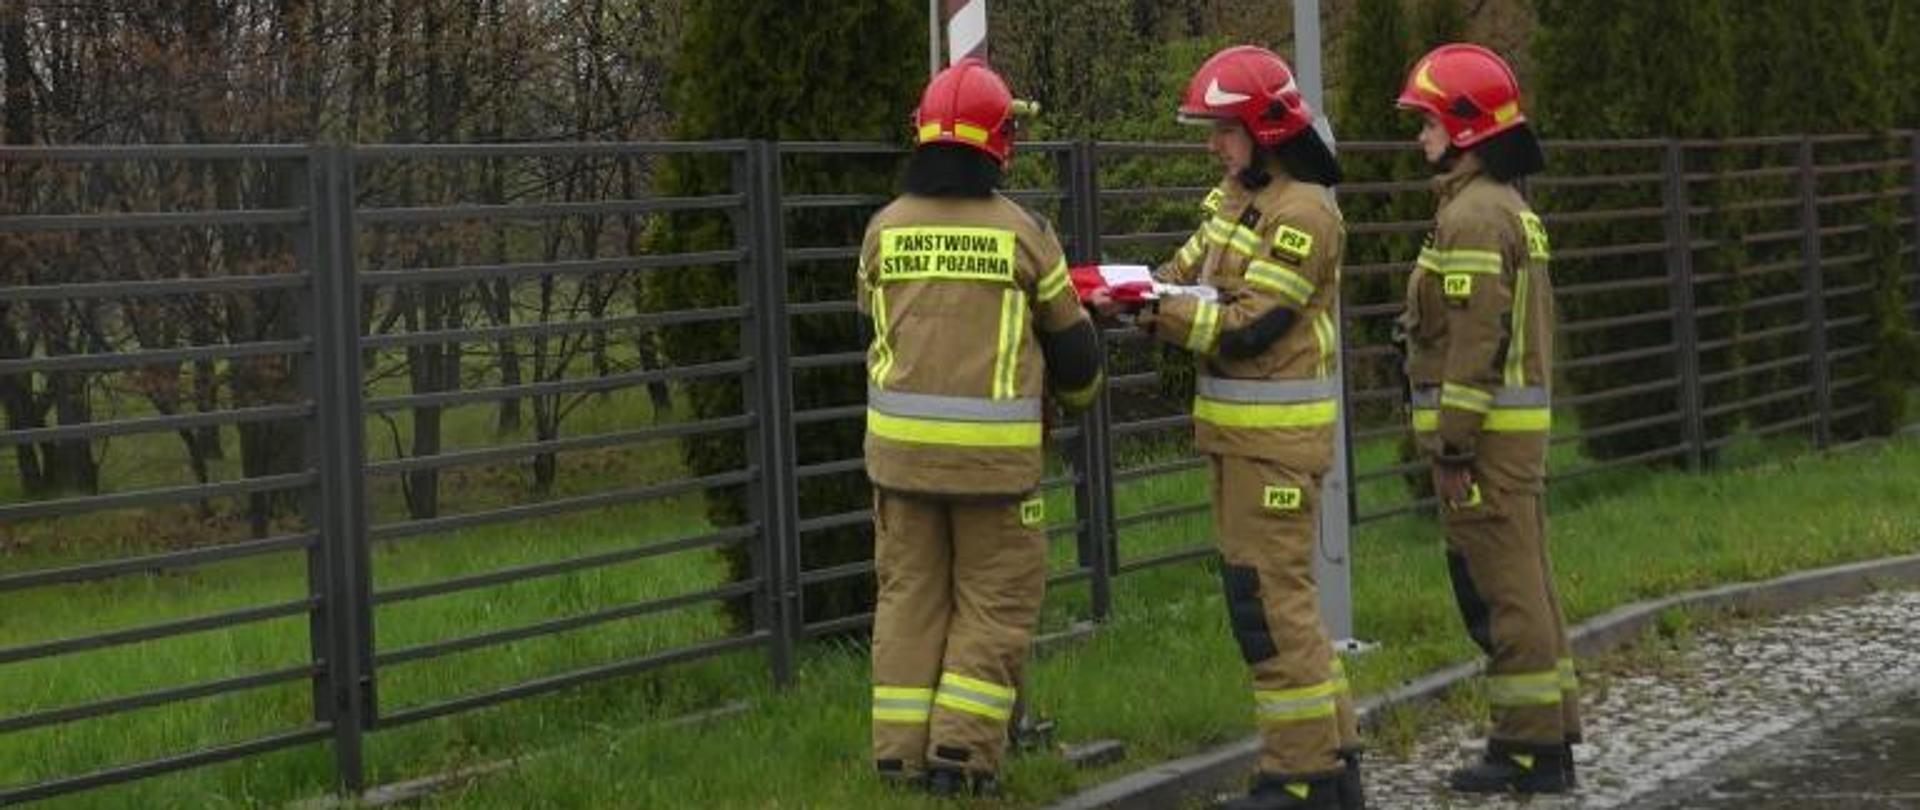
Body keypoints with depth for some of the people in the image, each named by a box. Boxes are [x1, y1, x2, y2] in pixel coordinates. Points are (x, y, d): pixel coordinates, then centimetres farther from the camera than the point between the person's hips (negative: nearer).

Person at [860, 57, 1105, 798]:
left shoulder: (885, 230, 2)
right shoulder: (1021, 232, -6)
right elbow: (1070, 342, 5)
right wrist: (1081, 388, 28)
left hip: (901, 441, 3)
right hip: (992, 451, -3)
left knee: (911, 596, 12)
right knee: (994, 602, 7)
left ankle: (902, 751, 13)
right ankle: (960, 749, 0)